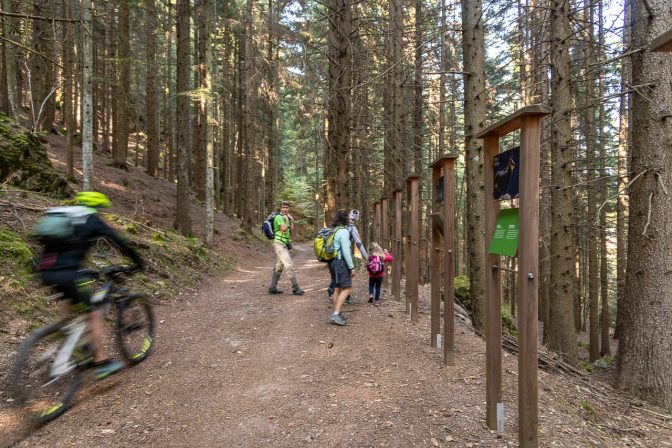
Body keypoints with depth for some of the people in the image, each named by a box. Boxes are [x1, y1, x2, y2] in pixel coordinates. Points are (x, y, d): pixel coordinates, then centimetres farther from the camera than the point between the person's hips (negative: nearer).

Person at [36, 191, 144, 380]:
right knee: (94, 313, 0)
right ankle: (101, 362, -1)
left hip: (47, 272, 8)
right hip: (67, 272, -8)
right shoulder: (92, 220, 5)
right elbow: (119, 241, 4)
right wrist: (138, 260, 14)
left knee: (76, 304, 30)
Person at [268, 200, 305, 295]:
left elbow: (291, 232, 11)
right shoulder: (279, 217, -9)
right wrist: (287, 220, -9)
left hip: (284, 245, 10)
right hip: (279, 244, -10)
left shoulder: (287, 217, 17)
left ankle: (272, 288, 19)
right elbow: (283, 230, -20)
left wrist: (292, 221, 3)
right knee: (289, 265, -14)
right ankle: (295, 288, -13)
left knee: (279, 267, 12)